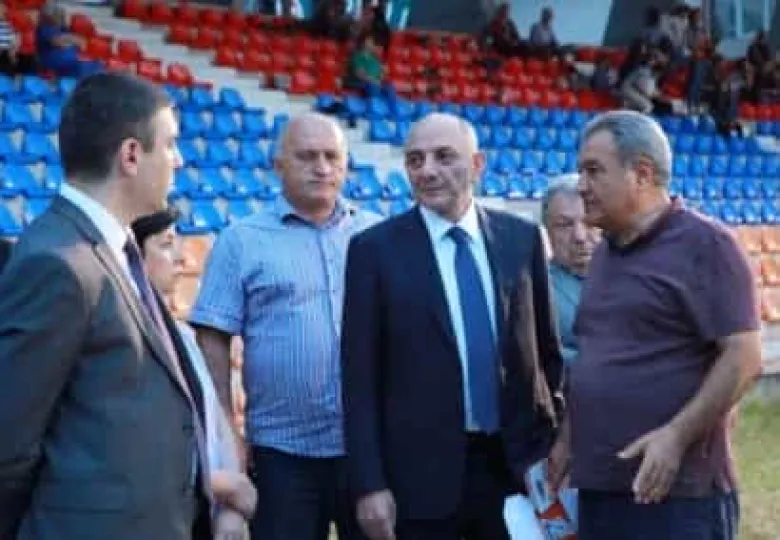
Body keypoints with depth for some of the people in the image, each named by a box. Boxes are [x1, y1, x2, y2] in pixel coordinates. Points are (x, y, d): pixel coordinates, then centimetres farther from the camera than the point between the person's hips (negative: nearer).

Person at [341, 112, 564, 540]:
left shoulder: (522, 238, 6)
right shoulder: (376, 249, -3)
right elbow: (360, 377, -5)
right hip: (420, 472, -3)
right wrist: (369, 484, -10)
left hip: (513, 464, 3)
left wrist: (552, 439, 12)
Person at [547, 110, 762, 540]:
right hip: (599, 485, 8)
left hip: (680, 489, -7)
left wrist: (676, 435, -20)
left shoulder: (704, 243, -7)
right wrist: (568, 437, 15)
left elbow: (743, 357, -14)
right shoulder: (604, 254, 17)